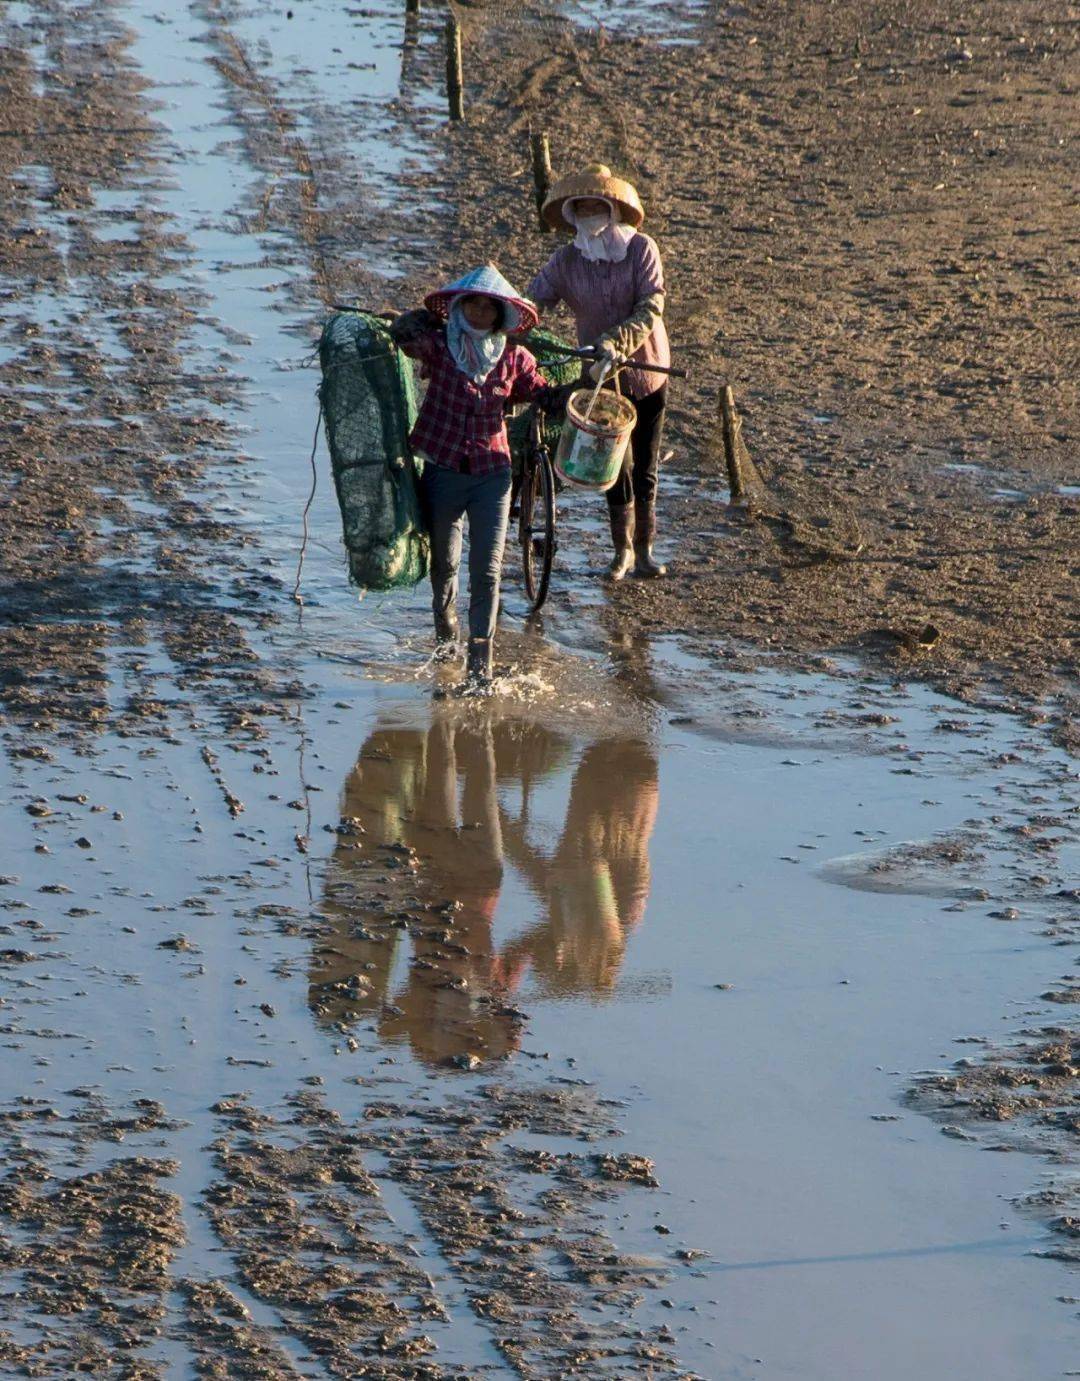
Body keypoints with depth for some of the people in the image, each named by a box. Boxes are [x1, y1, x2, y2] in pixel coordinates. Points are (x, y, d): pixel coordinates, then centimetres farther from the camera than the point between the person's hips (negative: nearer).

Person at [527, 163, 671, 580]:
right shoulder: (566, 261, -6)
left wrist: (615, 342, -36)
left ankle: (644, 549, 20)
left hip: (646, 370, -1)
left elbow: (650, 309, -21)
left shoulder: (641, 249, -13)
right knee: (615, 466, 4)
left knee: (645, 467, 7)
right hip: (600, 374, 1)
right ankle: (622, 549, 20)